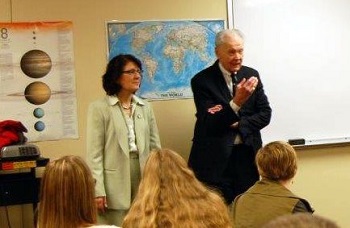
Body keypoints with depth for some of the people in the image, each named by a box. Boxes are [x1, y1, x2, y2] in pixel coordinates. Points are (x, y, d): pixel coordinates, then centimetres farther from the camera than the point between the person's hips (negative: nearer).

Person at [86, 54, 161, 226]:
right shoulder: (99, 108, -3)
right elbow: (94, 153, -7)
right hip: (115, 184, -4)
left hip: (144, 181, 4)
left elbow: (155, 147, 12)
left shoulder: (145, 107, 12)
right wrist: (98, 191, -14)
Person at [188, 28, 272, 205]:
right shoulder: (202, 81, -8)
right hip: (216, 159, -4)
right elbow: (209, 124, -16)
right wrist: (236, 102, -31)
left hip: (247, 157, 4)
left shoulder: (251, 75, 6)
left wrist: (236, 125, -10)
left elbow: (265, 114, 6)